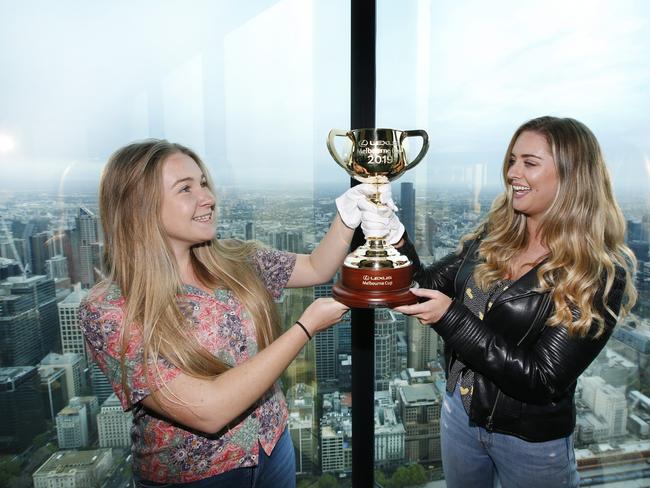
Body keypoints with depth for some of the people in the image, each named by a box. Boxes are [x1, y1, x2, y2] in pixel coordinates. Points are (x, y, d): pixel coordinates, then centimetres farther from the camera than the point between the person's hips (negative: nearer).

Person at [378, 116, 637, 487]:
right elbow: (430, 286, -2)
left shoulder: (601, 273, -20)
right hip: (459, 411, 5)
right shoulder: (493, 235, -6)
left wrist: (451, 317, -31)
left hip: (532, 440, -4)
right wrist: (397, 242, -19)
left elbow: (541, 380, -24)